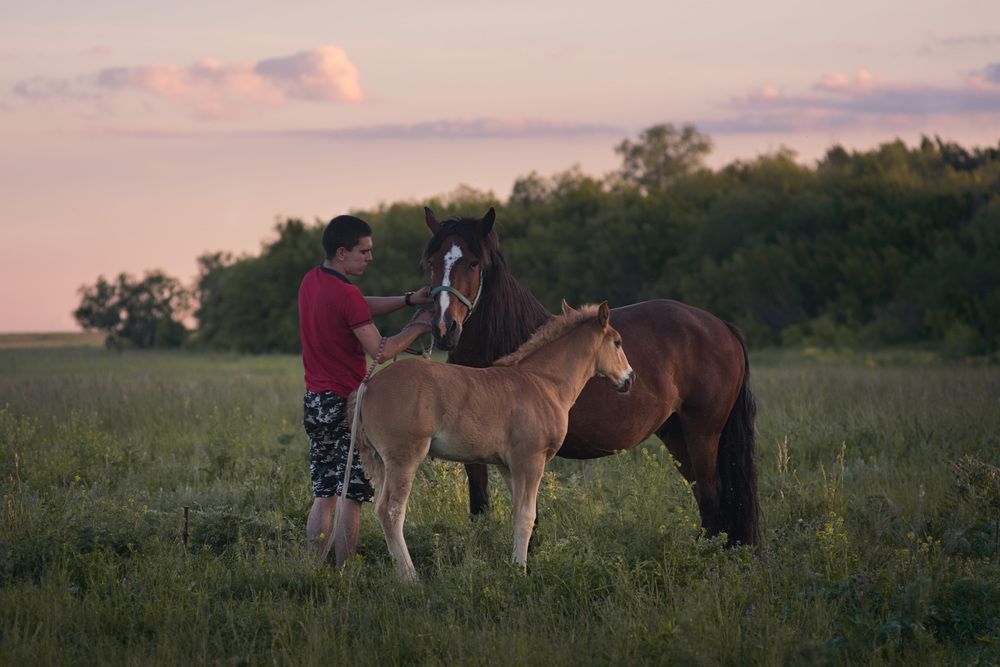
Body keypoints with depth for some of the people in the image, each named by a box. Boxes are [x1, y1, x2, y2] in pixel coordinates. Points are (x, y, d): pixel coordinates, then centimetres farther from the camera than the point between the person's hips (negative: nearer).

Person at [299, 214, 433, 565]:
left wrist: (409, 299, 11)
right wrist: (418, 326, -4)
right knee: (352, 496, -2)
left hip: (314, 401, 8)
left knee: (324, 494, 12)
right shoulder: (347, 296, -19)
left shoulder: (310, 281, 9)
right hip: (345, 404, -8)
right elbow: (381, 351, -18)